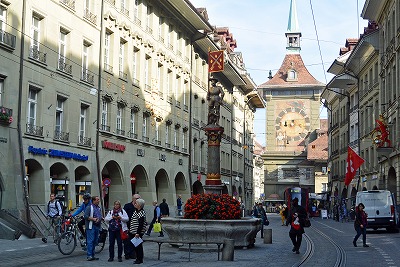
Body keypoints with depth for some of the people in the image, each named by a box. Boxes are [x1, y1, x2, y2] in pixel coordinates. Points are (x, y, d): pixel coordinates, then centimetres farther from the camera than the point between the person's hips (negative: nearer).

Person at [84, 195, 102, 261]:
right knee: (90, 241, -10)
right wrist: (93, 219, -18)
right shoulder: (89, 207, -6)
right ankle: (89, 255, -10)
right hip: (91, 226, -7)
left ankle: (92, 255, 17)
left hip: (97, 226, 7)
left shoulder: (99, 208, 16)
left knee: (95, 241, 10)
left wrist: (99, 219, -4)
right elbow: (86, 216, -13)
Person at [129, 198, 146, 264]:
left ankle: (140, 259, 4)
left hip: (138, 232, -9)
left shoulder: (141, 213, -16)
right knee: (135, 246, 13)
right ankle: (138, 258, 21)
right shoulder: (135, 211, 13)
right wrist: (130, 229, 20)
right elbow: (132, 221, 21)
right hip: (134, 232, 9)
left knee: (138, 246, -3)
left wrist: (138, 233, -24)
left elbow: (141, 224, -21)